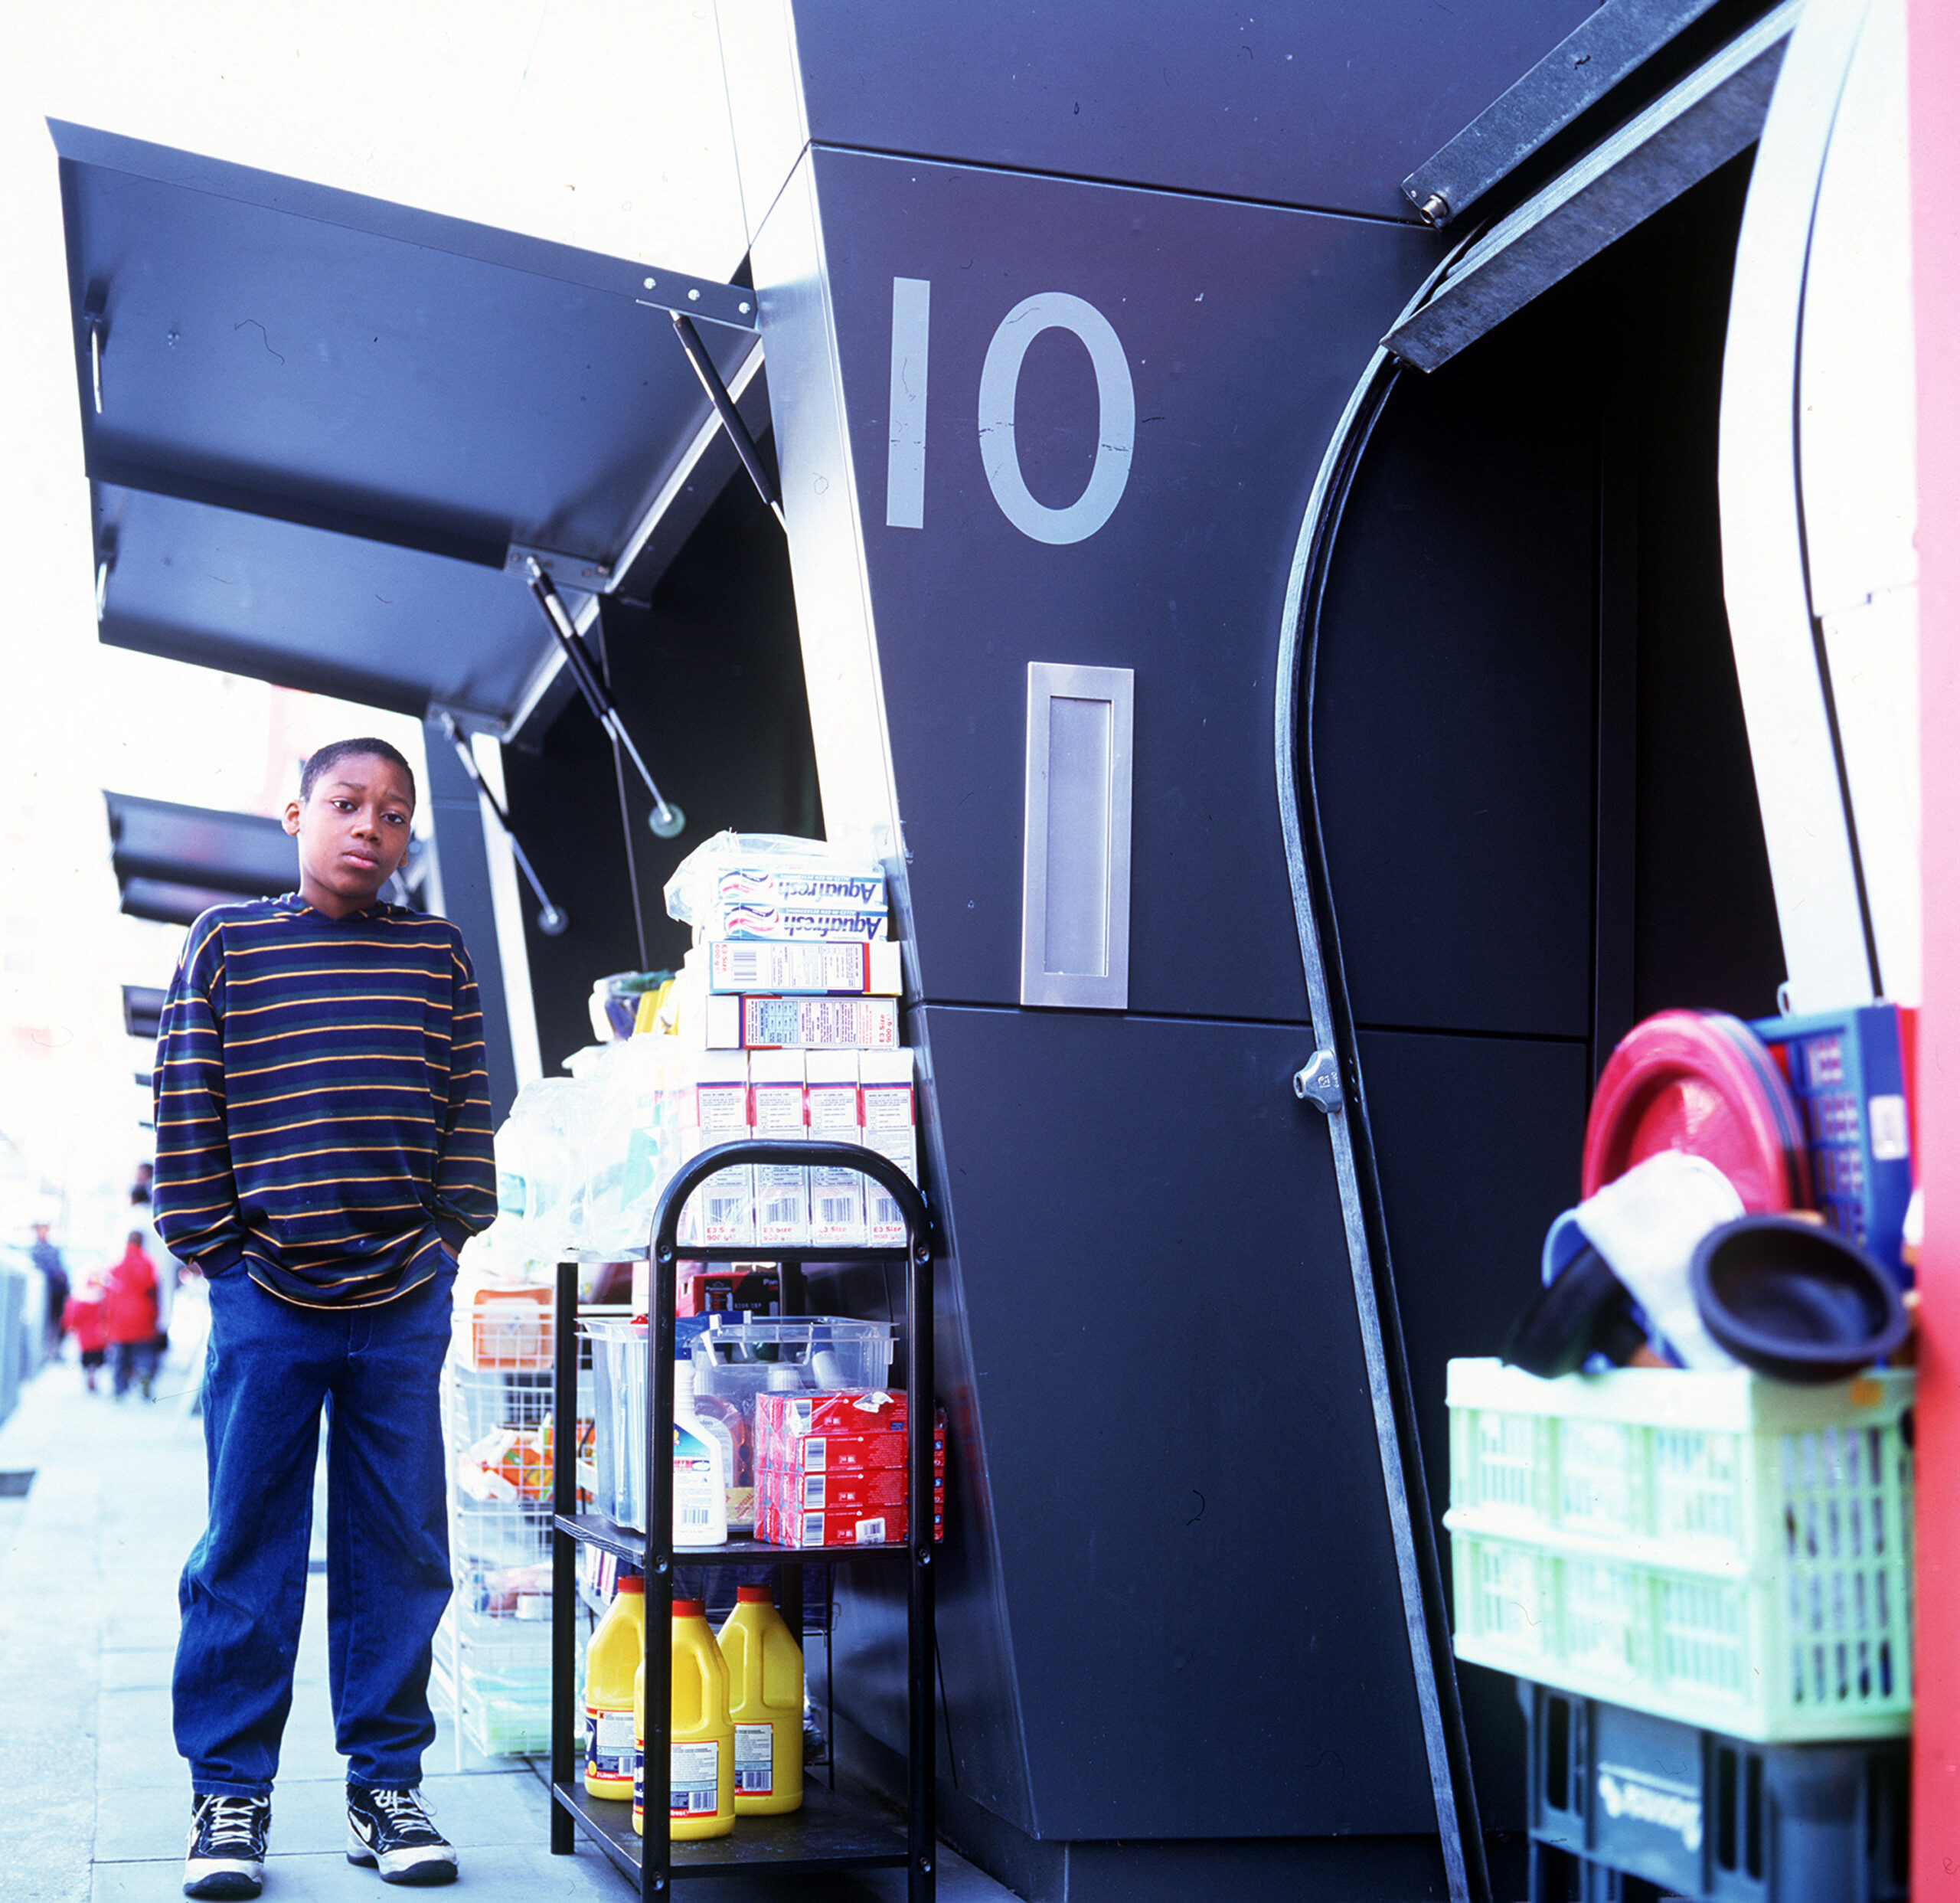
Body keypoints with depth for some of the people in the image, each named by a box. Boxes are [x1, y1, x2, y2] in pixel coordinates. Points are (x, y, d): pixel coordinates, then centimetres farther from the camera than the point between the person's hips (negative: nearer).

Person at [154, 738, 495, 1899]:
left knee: (399, 1552, 6)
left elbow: (466, 1113, 11)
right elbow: (186, 1108, 2)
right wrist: (214, 1247, -2)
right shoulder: (228, 943, 4)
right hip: (267, 1297, -2)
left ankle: (387, 1783, 16)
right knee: (248, 1552, 2)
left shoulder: (439, 954, 10)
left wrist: (449, 1238, 4)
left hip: (405, 1304, 2)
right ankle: (229, 1795, 11)